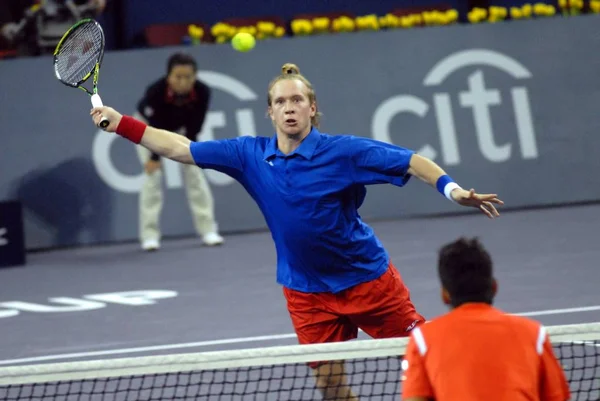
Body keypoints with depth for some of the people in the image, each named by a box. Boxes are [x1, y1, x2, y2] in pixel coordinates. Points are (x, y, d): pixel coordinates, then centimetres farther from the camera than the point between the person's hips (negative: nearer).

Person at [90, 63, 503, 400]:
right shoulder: (250, 155, -4)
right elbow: (181, 148, 2)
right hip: (307, 291, 3)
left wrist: (453, 189, -31)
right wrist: (122, 124, -2)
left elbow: (411, 161, -15)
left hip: (367, 278, -3)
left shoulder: (342, 151, -15)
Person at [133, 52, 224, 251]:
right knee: (153, 174, -11)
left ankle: (207, 229, 3)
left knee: (193, 171, -3)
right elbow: (155, 127, -30)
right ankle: (149, 234, -7)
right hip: (147, 125, -3)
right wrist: (154, 157, -23)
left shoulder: (202, 92, -33)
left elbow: (194, 127, -22)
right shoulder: (155, 92, -39)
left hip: (180, 129, 3)